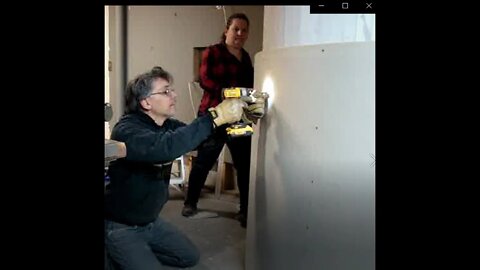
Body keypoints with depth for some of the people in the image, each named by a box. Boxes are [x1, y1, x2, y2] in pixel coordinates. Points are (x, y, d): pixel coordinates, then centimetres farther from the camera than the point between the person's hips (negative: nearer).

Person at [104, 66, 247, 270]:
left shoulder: (169, 126, -1)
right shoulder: (127, 130, -27)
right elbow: (165, 147, -46)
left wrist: (232, 116, -22)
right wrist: (215, 117, -44)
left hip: (151, 221, 8)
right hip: (121, 228, -8)